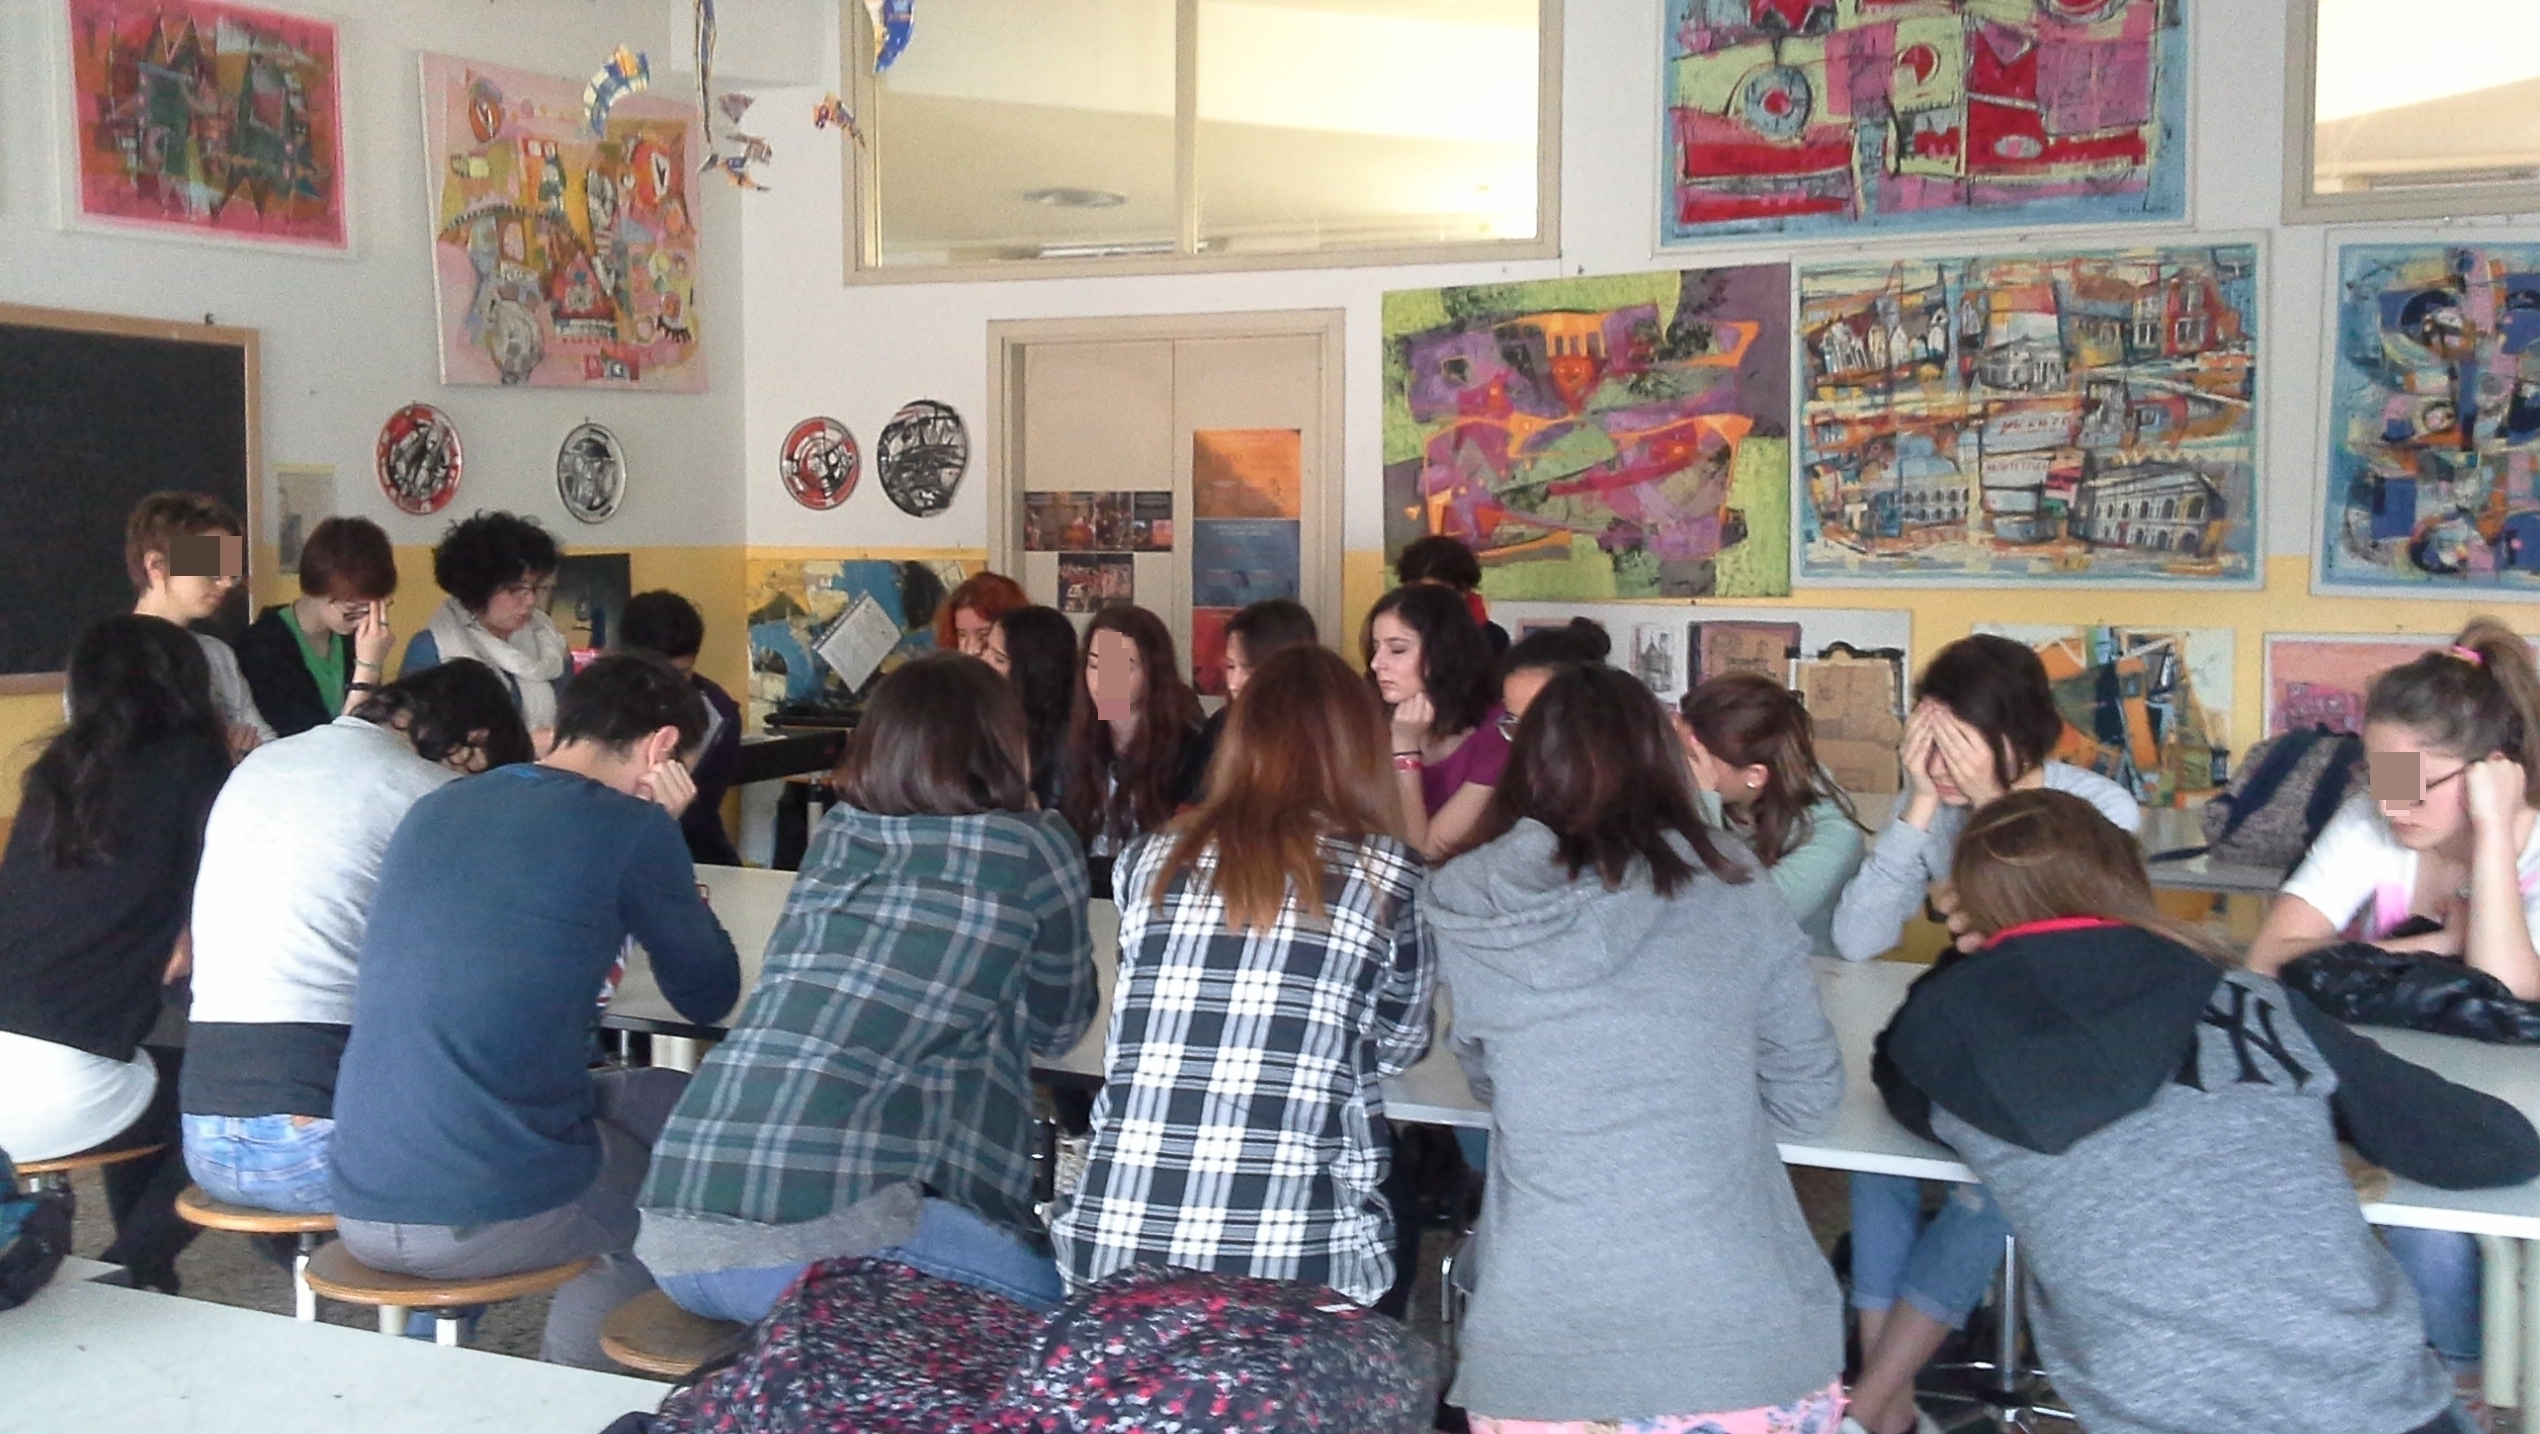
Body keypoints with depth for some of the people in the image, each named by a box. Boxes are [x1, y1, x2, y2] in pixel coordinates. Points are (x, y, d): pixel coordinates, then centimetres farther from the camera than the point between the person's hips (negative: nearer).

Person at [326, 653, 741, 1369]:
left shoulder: (434, 807, 11)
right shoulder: (629, 825, -7)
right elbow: (709, 995, 5)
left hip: (359, 1209, 7)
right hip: (498, 1216, -6)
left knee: (636, 1095, 27)